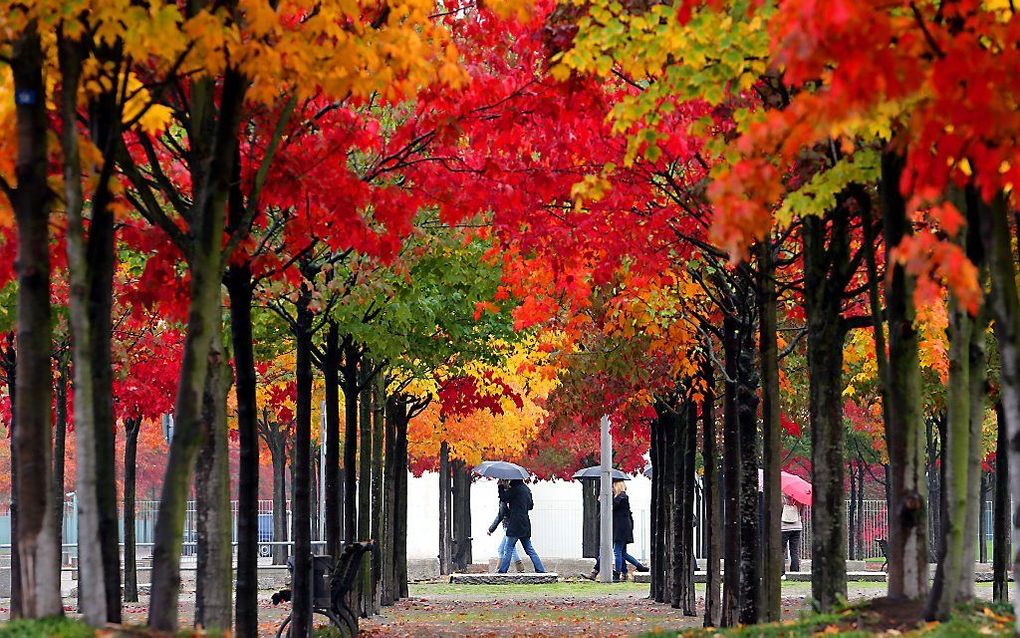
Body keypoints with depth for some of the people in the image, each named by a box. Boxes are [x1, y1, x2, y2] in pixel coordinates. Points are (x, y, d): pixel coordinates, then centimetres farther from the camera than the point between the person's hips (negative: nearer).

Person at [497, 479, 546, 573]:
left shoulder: (515, 489, -11)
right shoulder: (526, 489, 15)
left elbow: (503, 498, -11)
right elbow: (531, 506, 22)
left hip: (516, 523, -8)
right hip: (525, 524, 8)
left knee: (508, 549, -3)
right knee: (529, 549, 10)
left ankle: (502, 572, -2)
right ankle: (540, 570, 6)